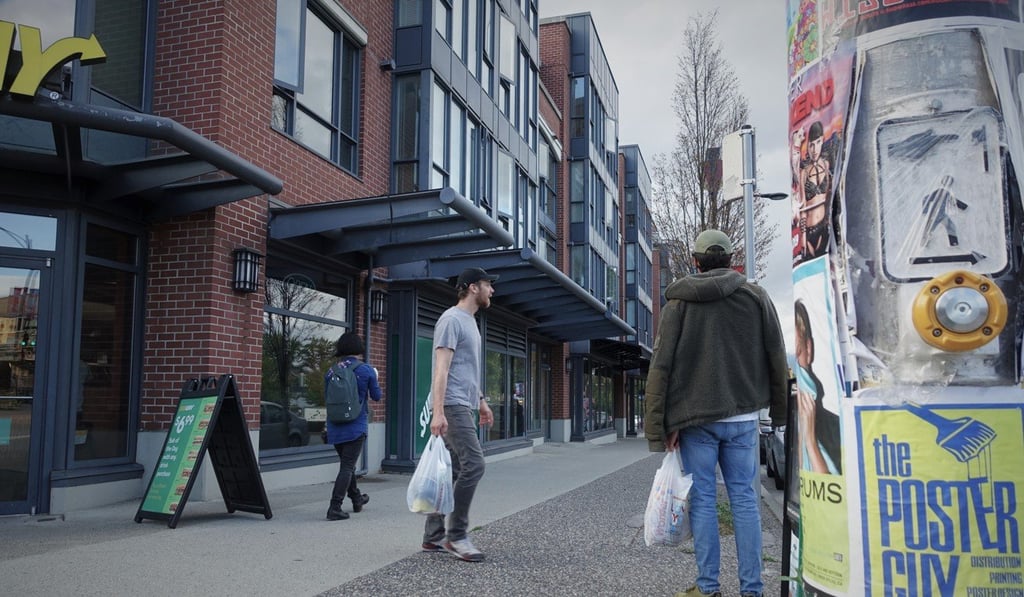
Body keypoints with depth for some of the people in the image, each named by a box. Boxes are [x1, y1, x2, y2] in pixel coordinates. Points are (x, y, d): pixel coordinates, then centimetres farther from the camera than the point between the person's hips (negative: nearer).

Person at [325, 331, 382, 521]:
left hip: (335, 427, 5)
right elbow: (376, 396, 2)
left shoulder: (331, 372, 1)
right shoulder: (366, 370, -8)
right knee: (347, 466, -2)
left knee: (347, 464, 20)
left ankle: (357, 500, 37)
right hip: (356, 427, -5)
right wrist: (374, 380, 19)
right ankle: (335, 508, -10)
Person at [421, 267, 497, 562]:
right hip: (452, 405, -10)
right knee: (473, 463, -15)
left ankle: (433, 536, 15)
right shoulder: (452, 319, -11)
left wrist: (481, 400, 29)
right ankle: (456, 535, -8)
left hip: (463, 406, 10)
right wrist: (438, 411, -26)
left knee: (453, 470, 9)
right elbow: (441, 368, -19)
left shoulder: (469, 321, 20)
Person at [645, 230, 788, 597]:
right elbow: (777, 360, 4)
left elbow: (661, 366, -6)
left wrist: (660, 426, -4)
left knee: (703, 500, 4)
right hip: (742, 418, 2)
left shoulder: (679, 301, 0)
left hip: (694, 418, -1)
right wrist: (780, 412, 14)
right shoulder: (756, 296, 4)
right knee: (745, 499, 7)